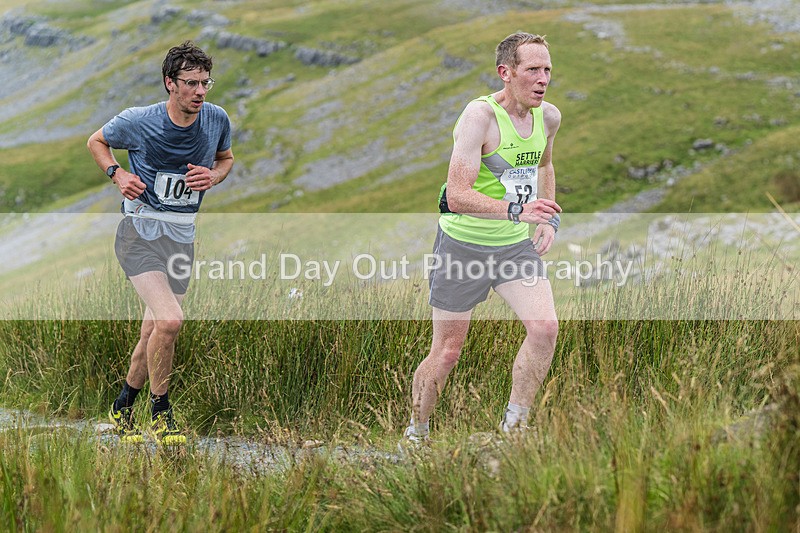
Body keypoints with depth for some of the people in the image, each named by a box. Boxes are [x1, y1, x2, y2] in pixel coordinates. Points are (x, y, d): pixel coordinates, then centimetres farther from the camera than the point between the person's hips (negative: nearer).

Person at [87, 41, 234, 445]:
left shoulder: (217, 120, -2)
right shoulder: (137, 122, -11)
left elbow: (225, 158, 19)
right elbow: (96, 141, 8)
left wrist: (213, 176, -4)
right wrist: (118, 174, -10)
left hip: (183, 236, 5)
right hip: (140, 230, -5)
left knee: (154, 333, 10)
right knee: (170, 321, -23)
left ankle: (122, 407, 33)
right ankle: (161, 412, -4)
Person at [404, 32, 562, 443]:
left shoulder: (549, 117, 1)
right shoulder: (480, 115, -21)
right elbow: (457, 195, -29)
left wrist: (549, 217, 13)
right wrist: (516, 210, -40)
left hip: (517, 245, 5)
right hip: (464, 244, -5)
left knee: (545, 327, -15)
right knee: (447, 352, 4)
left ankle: (513, 428, 0)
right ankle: (415, 433, 25)